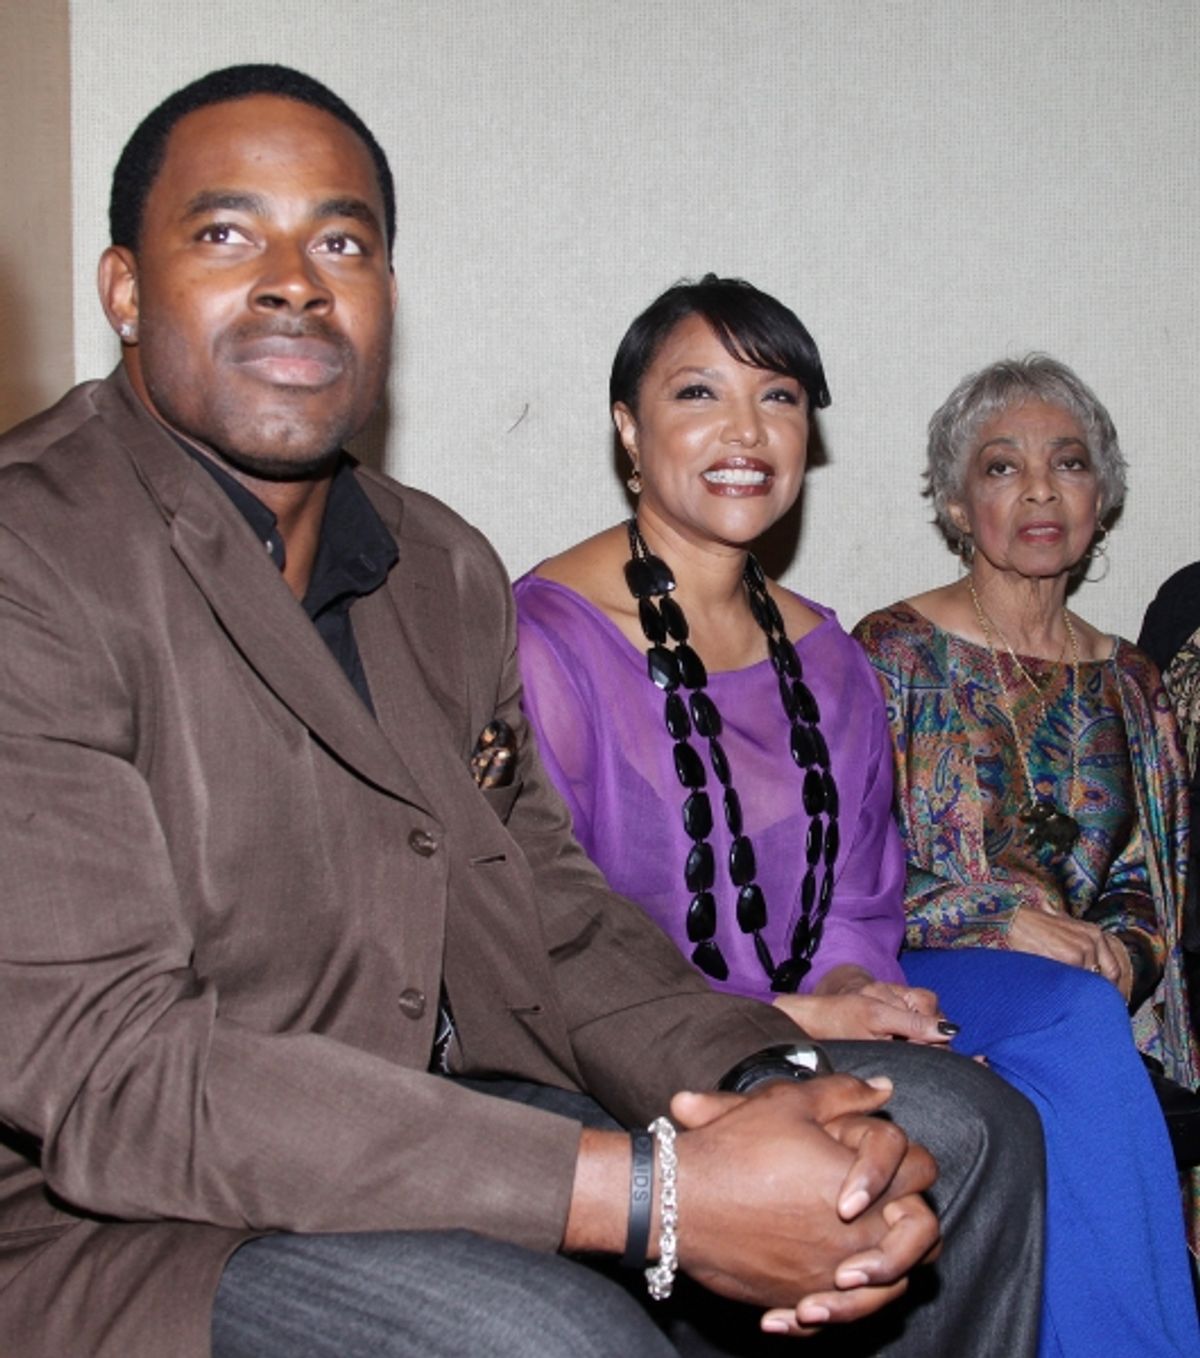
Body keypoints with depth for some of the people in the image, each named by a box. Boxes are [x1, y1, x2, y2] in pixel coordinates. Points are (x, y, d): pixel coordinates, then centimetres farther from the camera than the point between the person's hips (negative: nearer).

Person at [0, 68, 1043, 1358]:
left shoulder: (449, 571, 11)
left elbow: (555, 910, 10)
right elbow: (106, 1071, -24)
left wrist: (769, 1090, -12)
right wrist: (656, 1193, -27)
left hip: (455, 1125, 8)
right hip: (116, 1230, -7)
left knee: (965, 1133, 6)